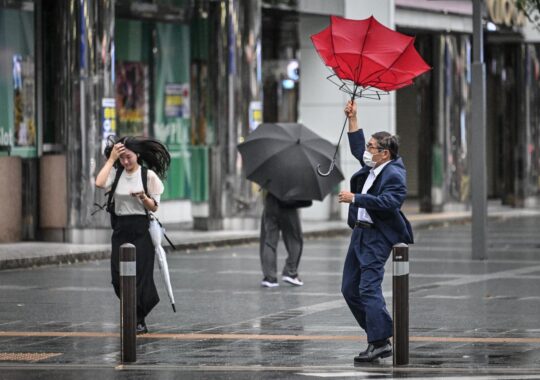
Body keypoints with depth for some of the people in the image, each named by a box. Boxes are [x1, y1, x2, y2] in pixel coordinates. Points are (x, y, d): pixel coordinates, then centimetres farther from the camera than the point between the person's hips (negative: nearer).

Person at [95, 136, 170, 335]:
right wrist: (111, 159, -11)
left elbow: (154, 207, 0)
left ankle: (139, 321, 8)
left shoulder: (148, 175, -2)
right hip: (120, 229, 3)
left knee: (139, 275, -3)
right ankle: (134, 316, 21)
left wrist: (143, 197, -21)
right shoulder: (116, 173, 5)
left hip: (140, 230, -3)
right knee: (119, 277, 2)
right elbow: (100, 183, -16)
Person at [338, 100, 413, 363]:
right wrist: (352, 119, 25)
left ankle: (380, 342, -17)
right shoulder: (372, 166, 13)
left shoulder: (394, 175, -14)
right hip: (360, 232, 10)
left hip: (377, 237, -10)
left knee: (369, 287, -17)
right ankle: (377, 332, 15)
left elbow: (385, 203, -28)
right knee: (350, 289, 10)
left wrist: (354, 198, -22)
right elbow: (357, 148, 30)